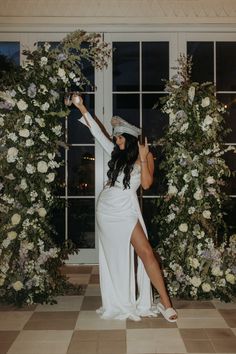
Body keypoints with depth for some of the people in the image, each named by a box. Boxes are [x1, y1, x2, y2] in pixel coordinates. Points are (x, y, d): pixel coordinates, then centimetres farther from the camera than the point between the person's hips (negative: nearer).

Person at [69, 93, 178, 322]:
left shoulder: (146, 156, 2)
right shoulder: (116, 154, 11)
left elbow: (146, 184, -9)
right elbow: (96, 131, 13)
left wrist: (143, 158, -15)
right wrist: (81, 107, 13)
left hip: (126, 211, -4)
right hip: (105, 209, 4)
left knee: (145, 253, -12)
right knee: (113, 257, 10)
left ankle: (165, 302, -6)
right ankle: (121, 303, 22)